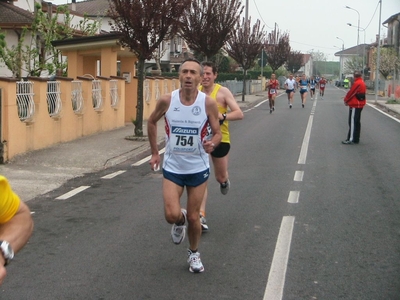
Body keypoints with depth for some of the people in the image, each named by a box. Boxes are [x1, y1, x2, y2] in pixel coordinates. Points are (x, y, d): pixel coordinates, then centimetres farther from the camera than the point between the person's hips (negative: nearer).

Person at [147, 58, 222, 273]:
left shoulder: (208, 103, -14)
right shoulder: (166, 100, -11)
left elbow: (217, 133, -5)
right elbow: (151, 122, 7)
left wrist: (212, 144, -28)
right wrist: (154, 153, 7)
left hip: (198, 169, 0)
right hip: (172, 168, 0)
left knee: (193, 217, 8)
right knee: (172, 215, -11)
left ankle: (194, 253, 35)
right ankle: (180, 221, 28)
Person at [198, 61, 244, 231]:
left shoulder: (222, 92, -11)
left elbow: (239, 114, -17)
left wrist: (221, 116, -33)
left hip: (220, 139, -2)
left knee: (220, 177, 13)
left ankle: (224, 180, 52)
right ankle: (201, 216, -6)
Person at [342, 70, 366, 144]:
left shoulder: (357, 83, -19)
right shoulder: (362, 83, 12)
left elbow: (351, 93, -15)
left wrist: (346, 100, 2)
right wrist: (348, 100, 7)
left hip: (355, 105, -10)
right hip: (360, 105, 10)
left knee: (352, 122, -7)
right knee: (357, 122, 14)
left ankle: (350, 139, -7)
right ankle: (356, 139, 20)